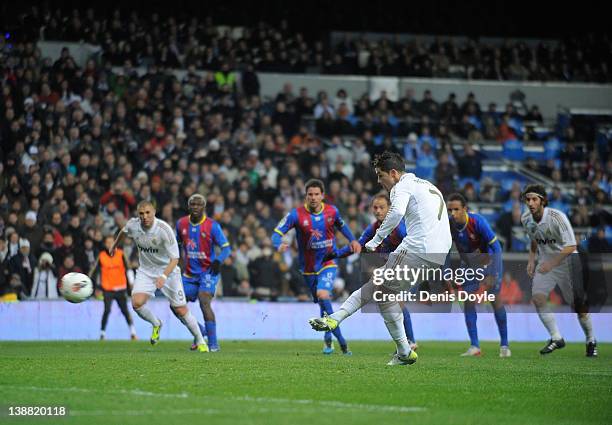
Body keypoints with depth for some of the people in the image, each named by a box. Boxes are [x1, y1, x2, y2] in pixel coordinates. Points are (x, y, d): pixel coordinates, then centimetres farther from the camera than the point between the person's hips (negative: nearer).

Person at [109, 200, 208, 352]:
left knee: (181, 310, -4)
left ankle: (200, 341, 18)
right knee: (137, 303, -19)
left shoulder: (164, 229, -26)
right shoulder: (133, 224, -13)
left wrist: (164, 276, -41)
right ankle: (156, 324, 13)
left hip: (168, 270, -3)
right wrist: (114, 246, 32)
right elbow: (123, 232, 14)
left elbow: (174, 258, -26)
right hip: (145, 271, 3)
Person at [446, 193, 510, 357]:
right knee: (468, 301, -7)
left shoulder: (477, 221, -32)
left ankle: (504, 345, 5)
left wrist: (492, 275, -29)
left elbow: (495, 247, -25)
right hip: (468, 262, 4)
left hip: (488, 259, -4)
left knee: (496, 300, -6)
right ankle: (474, 346, -3)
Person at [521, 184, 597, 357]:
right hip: (545, 261, 5)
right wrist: (531, 259, 8)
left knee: (578, 305, -4)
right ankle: (556, 338, -3)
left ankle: (591, 341, 18)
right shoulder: (526, 219, -5)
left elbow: (571, 246, -23)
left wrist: (552, 263, -28)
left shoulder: (557, 217, -24)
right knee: (537, 298, -16)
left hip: (566, 260, -5)